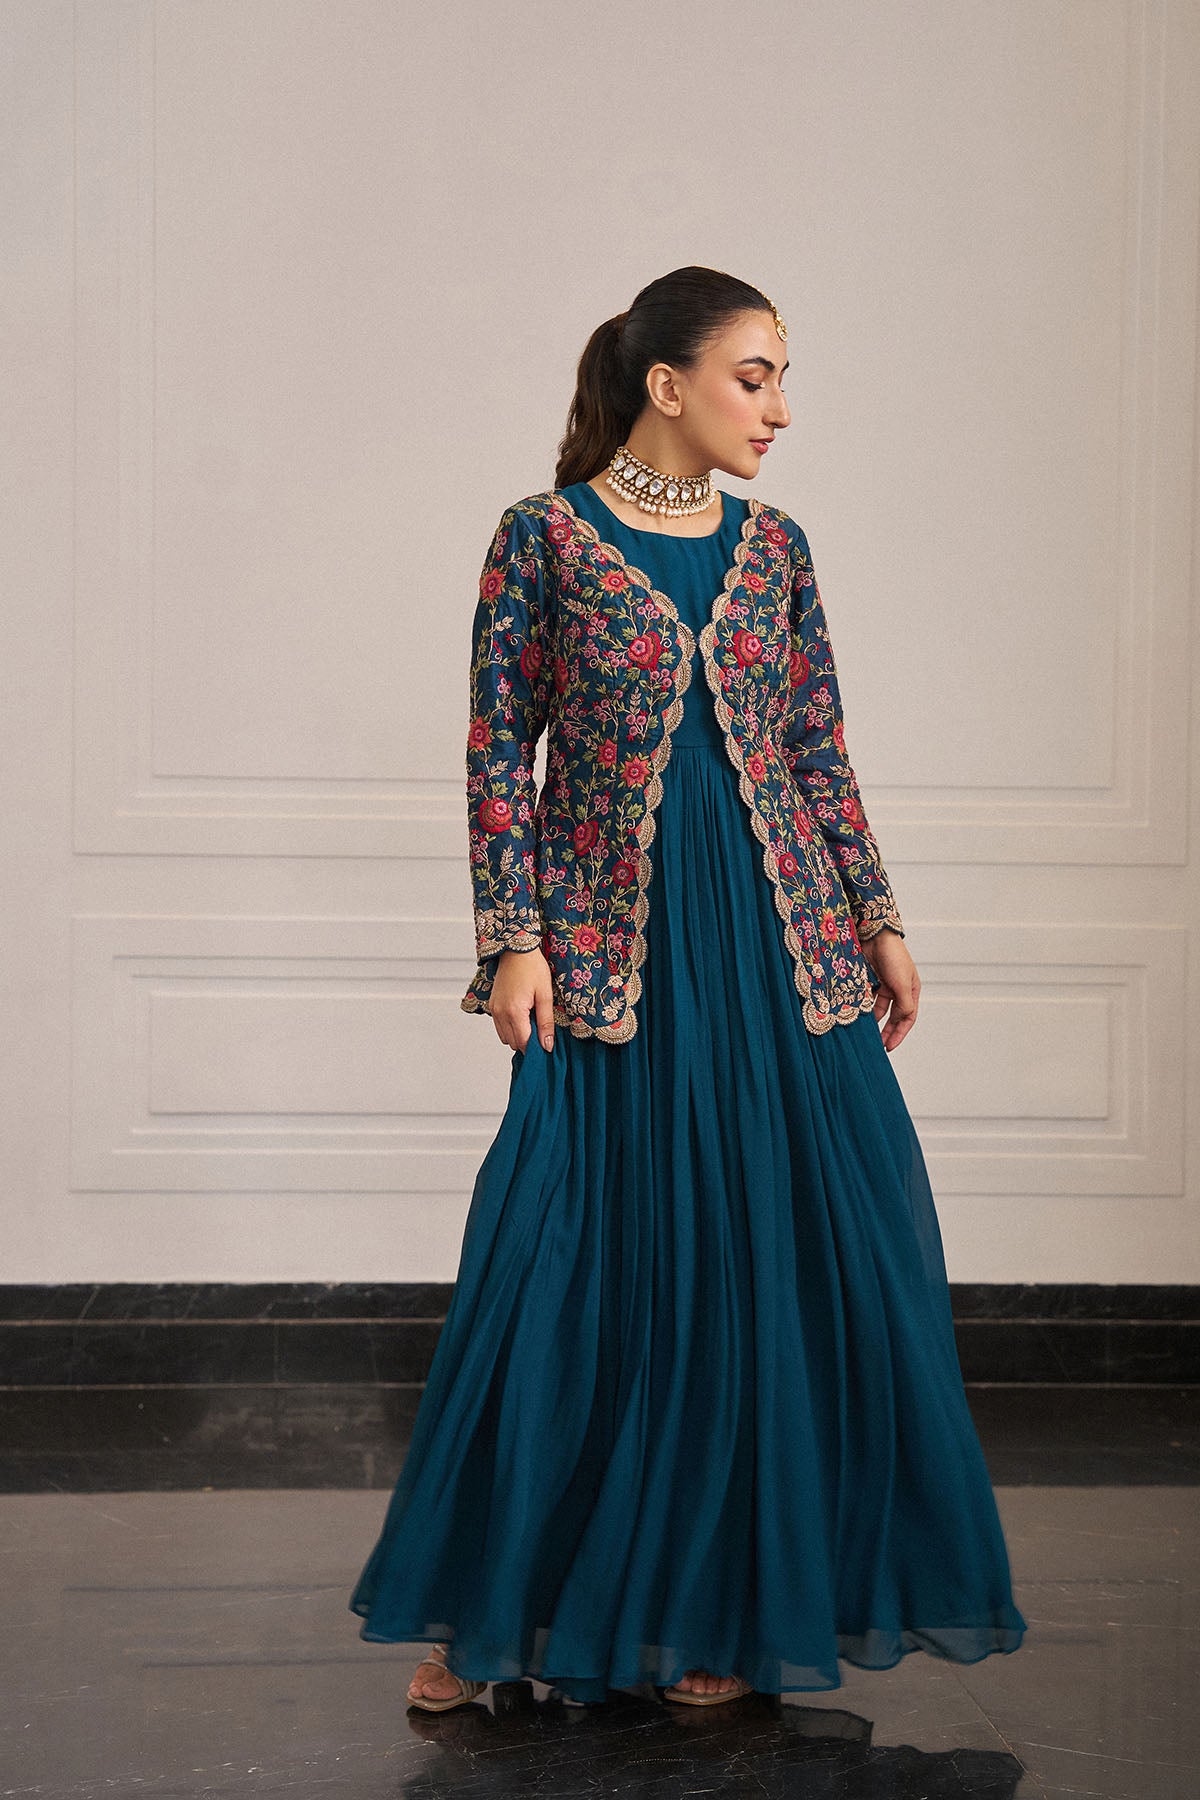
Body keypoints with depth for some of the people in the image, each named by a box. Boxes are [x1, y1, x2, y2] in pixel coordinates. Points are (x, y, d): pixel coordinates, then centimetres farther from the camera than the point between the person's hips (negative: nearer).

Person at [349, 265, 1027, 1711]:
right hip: (612, 952, -4)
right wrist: (514, 941, -9)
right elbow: (499, 755, -3)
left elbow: (821, 753, 13)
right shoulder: (546, 535, -3)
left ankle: (726, 1604, 15)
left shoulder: (772, 547, 9)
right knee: (580, 1264, -2)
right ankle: (486, 1606, 12)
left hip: (777, 943, 4)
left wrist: (878, 922, 9)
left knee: (779, 1258, 2)